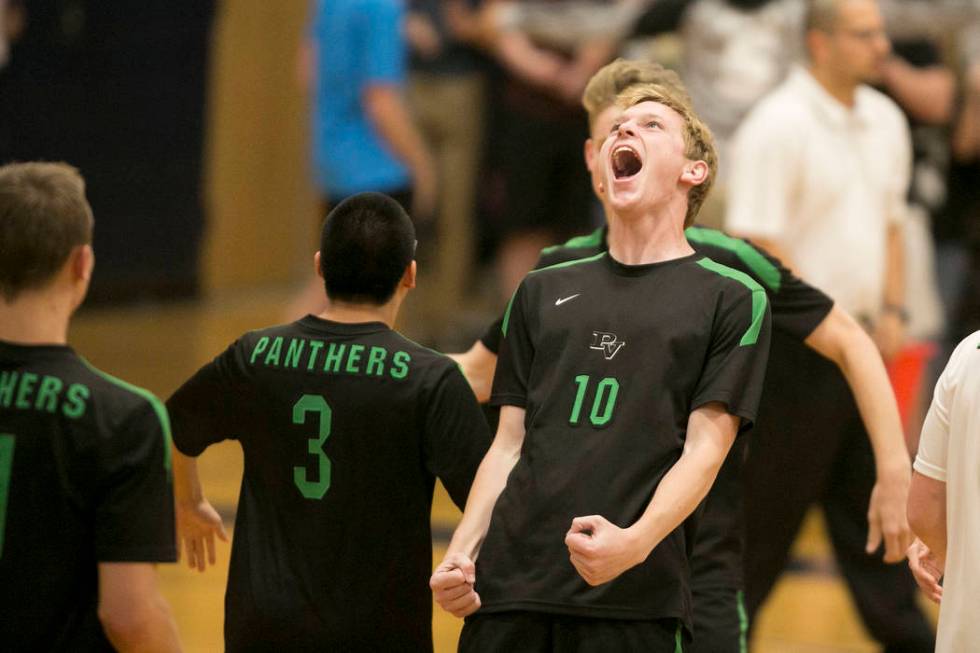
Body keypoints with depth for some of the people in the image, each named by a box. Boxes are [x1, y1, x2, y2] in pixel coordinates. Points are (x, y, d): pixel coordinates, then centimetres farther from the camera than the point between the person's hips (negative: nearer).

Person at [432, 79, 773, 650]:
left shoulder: (732, 297, 5)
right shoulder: (543, 293, 18)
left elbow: (705, 449, -4)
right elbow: (510, 445, 16)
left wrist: (635, 541, -20)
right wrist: (462, 553, 2)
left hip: (636, 602, -4)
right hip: (509, 583, 4)